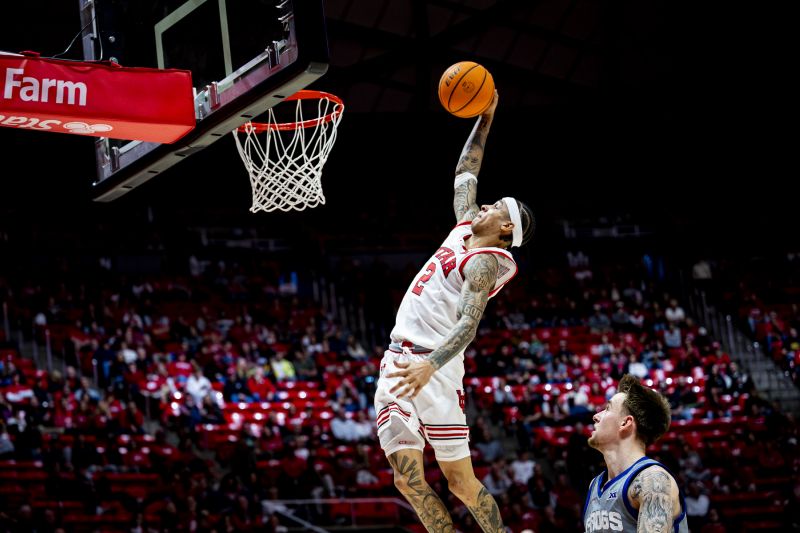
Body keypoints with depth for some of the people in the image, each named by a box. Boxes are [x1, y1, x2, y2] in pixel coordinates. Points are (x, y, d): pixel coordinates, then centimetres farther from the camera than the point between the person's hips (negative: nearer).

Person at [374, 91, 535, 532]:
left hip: (432, 368, -8)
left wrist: (431, 364, -38)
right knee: (408, 479, 0)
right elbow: (465, 173, 33)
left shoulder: (484, 262, -8)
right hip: (398, 363, 8)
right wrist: (484, 119, 30)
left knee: (460, 480, -5)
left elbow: (468, 323, -23)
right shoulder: (464, 228, 16)